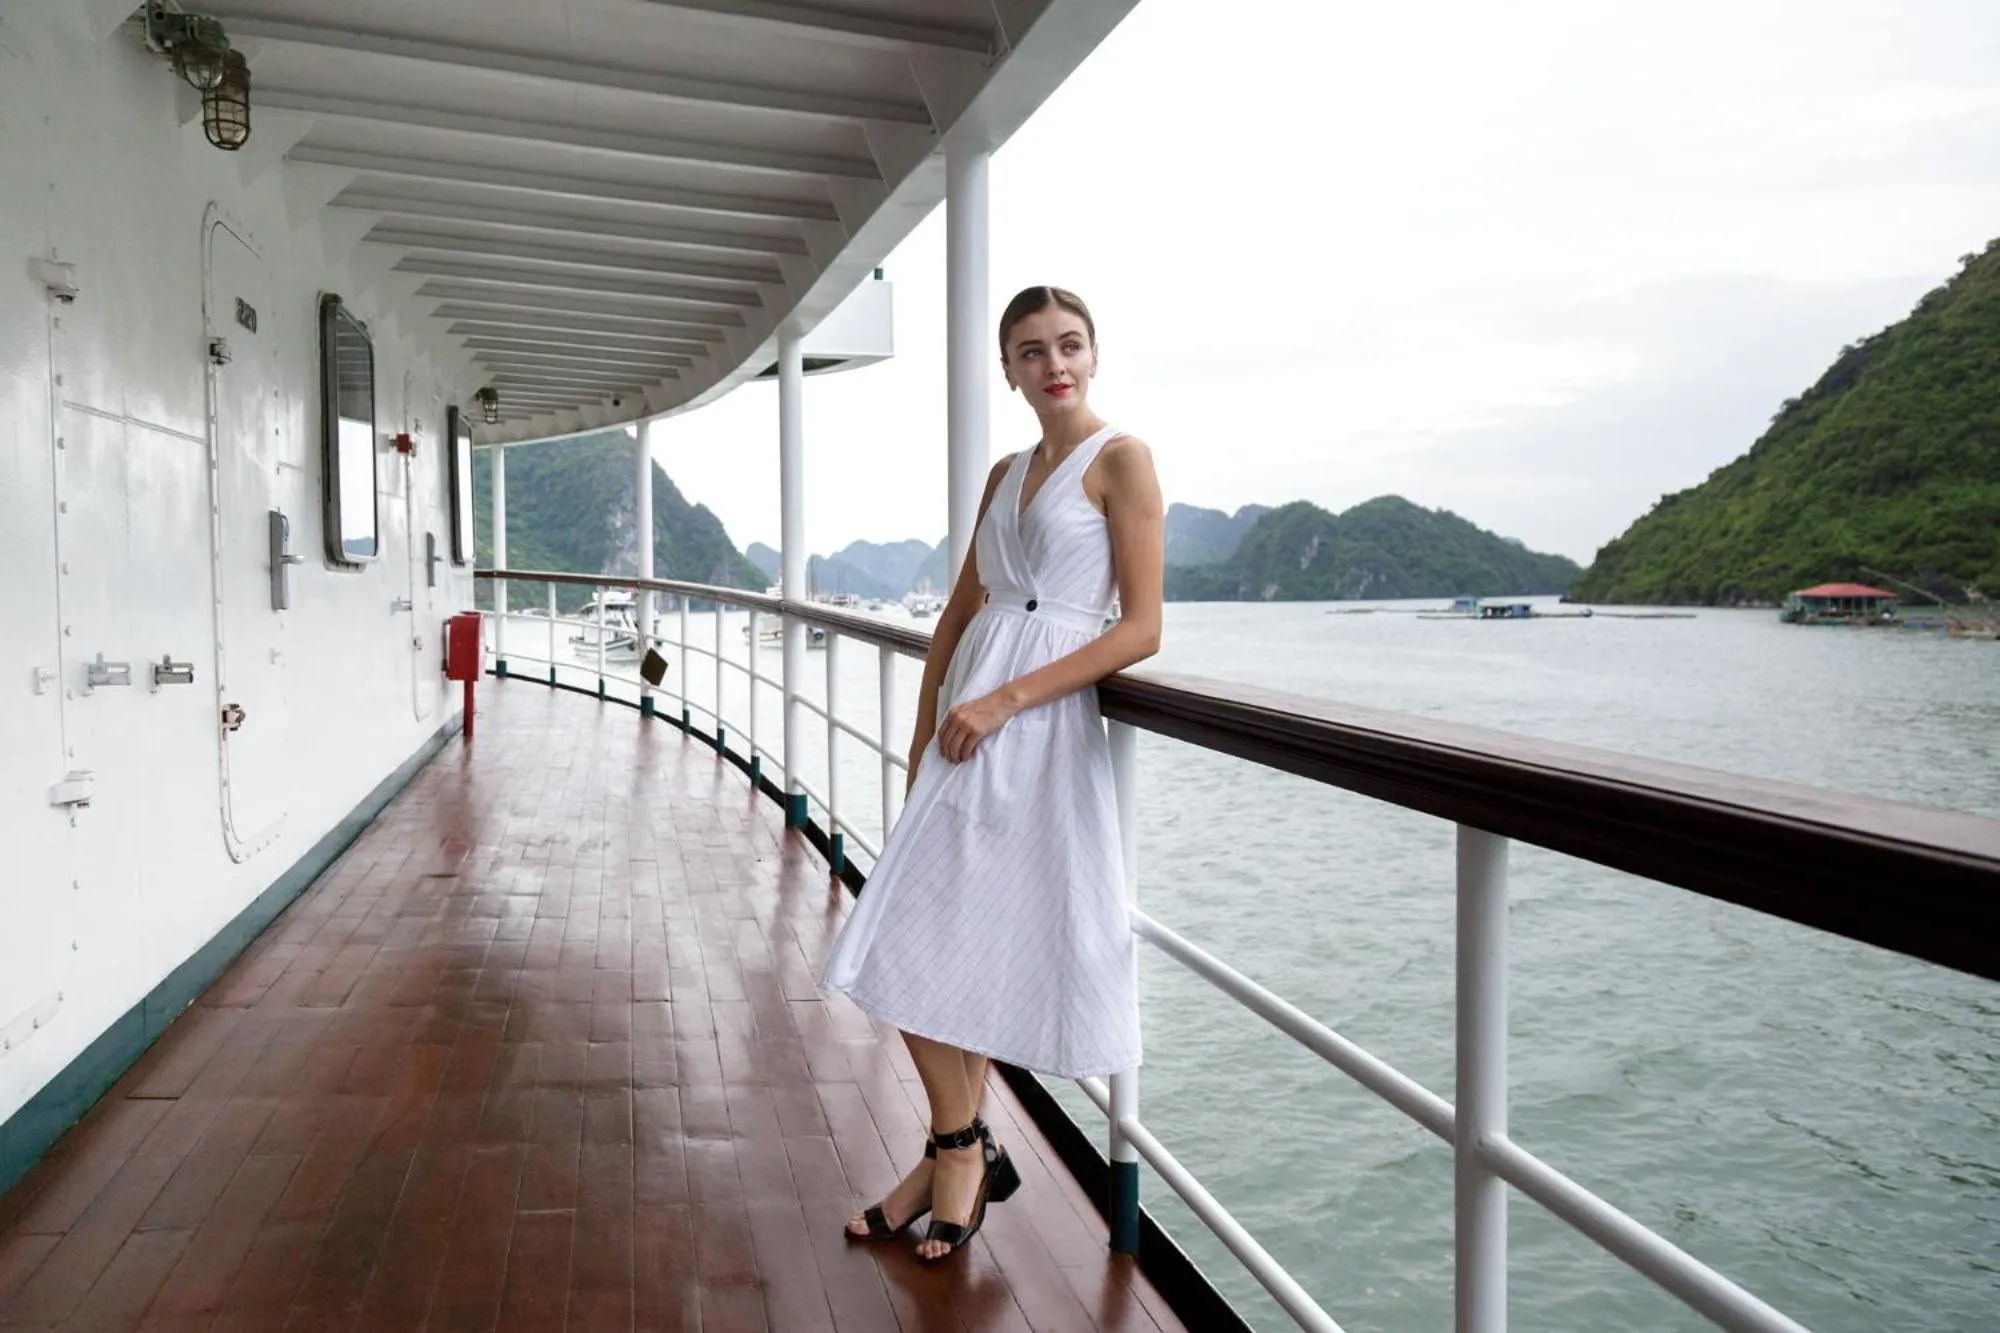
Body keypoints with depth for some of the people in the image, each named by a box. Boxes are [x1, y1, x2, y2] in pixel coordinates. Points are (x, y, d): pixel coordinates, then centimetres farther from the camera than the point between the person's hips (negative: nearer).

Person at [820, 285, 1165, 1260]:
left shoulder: (1121, 459, -4)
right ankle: (962, 1151, 19)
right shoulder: (1005, 474, 16)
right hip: (969, 725, 6)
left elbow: (1141, 631, -11)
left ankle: (958, 1150, 20)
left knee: (981, 945, -2)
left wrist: (1005, 700, -16)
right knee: (911, 945, 2)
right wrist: (923, 740, 9)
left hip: (1047, 732, -6)